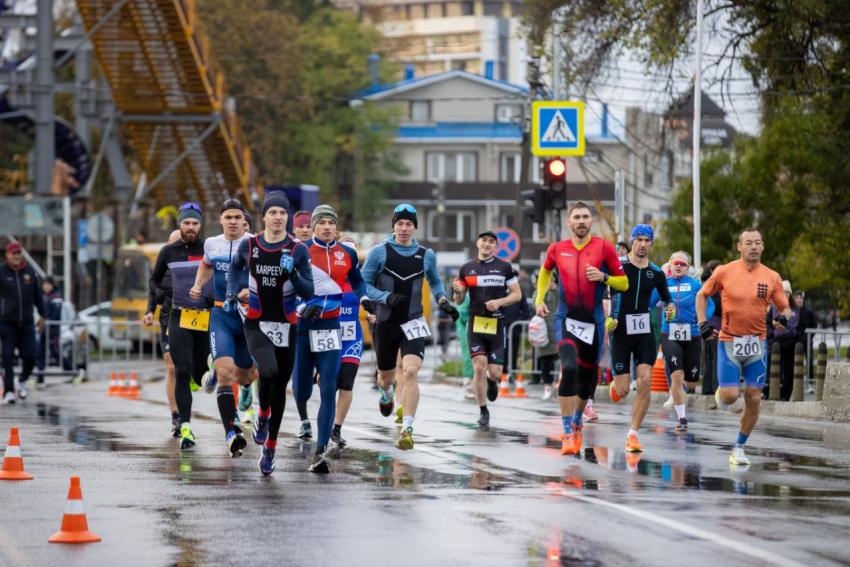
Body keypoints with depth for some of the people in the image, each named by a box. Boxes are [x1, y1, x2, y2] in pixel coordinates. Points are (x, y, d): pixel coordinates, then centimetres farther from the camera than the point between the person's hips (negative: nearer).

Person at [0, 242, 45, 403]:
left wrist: (42, 315, 19)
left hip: (27, 323, 3)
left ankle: (22, 381, 28)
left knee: (30, 356, -1)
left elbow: (37, 294, 17)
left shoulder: (29, 271, 8)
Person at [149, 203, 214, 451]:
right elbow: (154, 279, 19)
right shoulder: (168, 251, 6)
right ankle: (185, 428, -10)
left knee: (201, 376, 6)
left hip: (208, 318, 0)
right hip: (180, 318, 0)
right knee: (182, 372, -12)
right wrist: (158, 291, -2)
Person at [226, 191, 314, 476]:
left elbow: (309, 294, -5)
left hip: (285, 326, 1)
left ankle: (270, 448, 22)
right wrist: (231, 295, 11)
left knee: (280, 386, 7)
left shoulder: (298, 250, -4)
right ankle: (263, 415, 2)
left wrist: (292, 274, -21)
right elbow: (234, 267, 23)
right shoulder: (248, 245, 1)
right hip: (256, 324, -1)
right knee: (269, 371, -28)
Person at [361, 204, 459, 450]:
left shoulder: (426, 255, 6)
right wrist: (387, 298, -17)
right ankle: (386, 395, 54)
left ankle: (407, 430, -22)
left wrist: (443, 302, 8)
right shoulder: (379, 252, -2)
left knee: (411, 372, -21)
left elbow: (435, 281, 25)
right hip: (385, 324, 0)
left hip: (413, 324, 0)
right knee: (386, 377, 15)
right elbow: (364, 285, -1)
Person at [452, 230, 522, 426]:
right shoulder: (466, 269, 9)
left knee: (495, 372, -4)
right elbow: (459, 301, 12)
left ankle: (492, 382, 36)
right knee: (479, 367, -11)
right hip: (475, 324, 1)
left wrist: (499, 302, -13)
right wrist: (458, 291, -11)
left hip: (497, 325, -1)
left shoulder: (504, 267, 3)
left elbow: (517, 294, 4)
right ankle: (483, 411, 3)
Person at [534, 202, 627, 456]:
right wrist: (539, 299, 13)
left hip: (593, 320, 1)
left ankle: (577, 420, 42)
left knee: (588, 376, 11)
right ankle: (568, 434, -20)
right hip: (566, 319, -1)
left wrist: (603, 277, -17)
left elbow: (624, 283, 1)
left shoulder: (604, 247, -3)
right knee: (569, 368, -23)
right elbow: (545, 272, 25)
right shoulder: (557, 249, 2)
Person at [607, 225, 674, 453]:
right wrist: (607, 318, -13)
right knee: (623, 391, -3)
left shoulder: (656, 273, 5)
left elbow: (667, 298, 20)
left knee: (645, 381, -14)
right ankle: (614, 386, 38)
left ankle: (633, 434, -4)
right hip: (620, 330, -2)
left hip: (644, 332, 2)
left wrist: (670, 308, -3)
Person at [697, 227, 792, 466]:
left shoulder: (772, 277, 1)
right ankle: (721, 393, 27)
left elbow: (785, 307, 9)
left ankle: (739, 448, 15)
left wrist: (784, 317, -15)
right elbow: (702, 295, 11)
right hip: (729, 341, -2)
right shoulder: (725, 272, -4)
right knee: (730, 396, -12)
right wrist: (703, 323, 0)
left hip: (757, 344, 2)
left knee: (753, 399, 0)